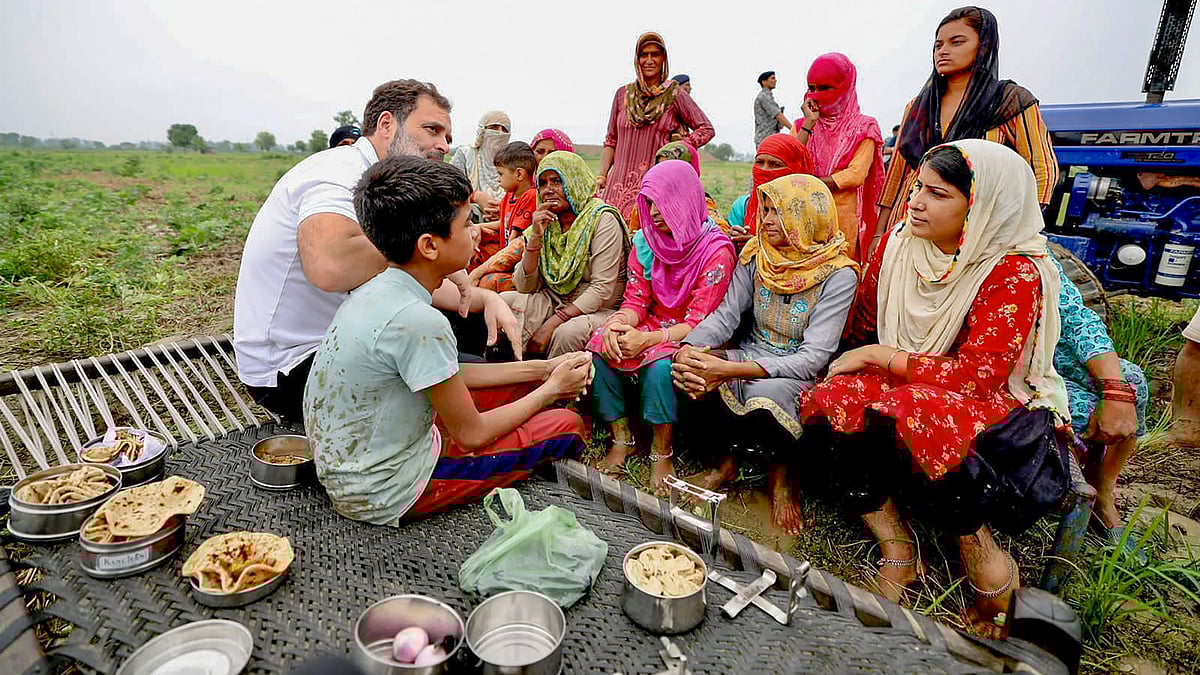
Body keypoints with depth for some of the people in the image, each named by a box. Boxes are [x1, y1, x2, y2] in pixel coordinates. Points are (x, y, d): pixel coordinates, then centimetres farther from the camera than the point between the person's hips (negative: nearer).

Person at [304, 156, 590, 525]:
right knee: (567, 426, -2)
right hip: (384, 495, -8)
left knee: (522, 386, 14)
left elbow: (451, 375, 8)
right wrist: (551, 389, -5)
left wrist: (540, 369, 7)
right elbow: (472, 434, -19)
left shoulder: (380, 288, -2)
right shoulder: (417, 321, -31)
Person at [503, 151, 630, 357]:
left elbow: (602, 289, -19)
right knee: (504, 301, -16)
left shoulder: (602, 219, -12)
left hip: (599, 309, -5)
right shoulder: (544, 222, 5)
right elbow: (525, 287, -1)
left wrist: (551, 324, -23)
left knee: (567, 332, -35)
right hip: (555, 303, 5)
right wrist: (535, 236, -13)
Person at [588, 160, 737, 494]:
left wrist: (648, 339, -31)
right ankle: (622, 437, -9)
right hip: (652, 326, 5)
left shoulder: (716, 249, -15)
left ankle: (662, 453, -15)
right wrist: (617, 324, -21)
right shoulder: (645, 241, 3)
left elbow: (699, 323, -18)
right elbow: (635, 301, 2)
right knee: (599, 346, -22)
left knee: (660, 363, -36)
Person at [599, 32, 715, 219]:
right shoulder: (623, 94, 13)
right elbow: (610, 141, 17)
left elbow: (706, 129, 8)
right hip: (620, 183, 3)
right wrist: (601, 177, 7)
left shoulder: (675, 95, 5)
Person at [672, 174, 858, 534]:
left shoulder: (837, 274, -14)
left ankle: (781, 477, -2)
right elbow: (724, 315, -3)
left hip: (799, 376, -4)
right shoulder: (756, 255, 1)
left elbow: (814, 358, -21)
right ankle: (724, 463, 2)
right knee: (692, 374, -24)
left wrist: (730, 370, -32)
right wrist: (687, 349, -26)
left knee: (764, 395, -37)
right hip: (749, 360, 5)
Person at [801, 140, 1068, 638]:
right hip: (900, 388, 5)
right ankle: (897, 551, -14)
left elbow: (976, 376, -22)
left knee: (912, 413, -38)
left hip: (999, 405, -5)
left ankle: (981, 550, -11)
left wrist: (877, 356, -18)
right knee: (829, 404, -25)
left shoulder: (1015, 273, -16)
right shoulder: (898, 245, 0)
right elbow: (861, 327, 12)